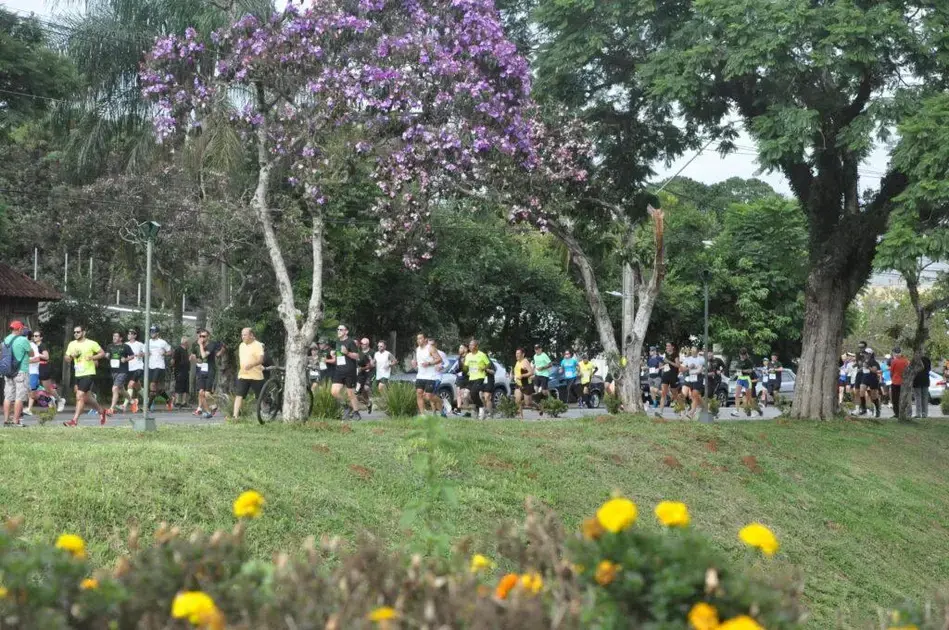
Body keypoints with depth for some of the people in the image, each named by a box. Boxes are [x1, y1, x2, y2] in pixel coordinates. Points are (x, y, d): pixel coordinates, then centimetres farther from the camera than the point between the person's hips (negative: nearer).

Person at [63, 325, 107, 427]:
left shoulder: (91, 343, -5)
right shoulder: (72, 344, 9)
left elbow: (102, 353, 1)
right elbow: (67, 359, 13)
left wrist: (92, 357, -15)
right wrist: (71, 356, -9)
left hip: (89, 374, -6)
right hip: (78, 375, 6)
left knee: (80, 396, -16)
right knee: (86, 398, 15)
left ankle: (74, 421, -15)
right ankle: (101, 410, 38)